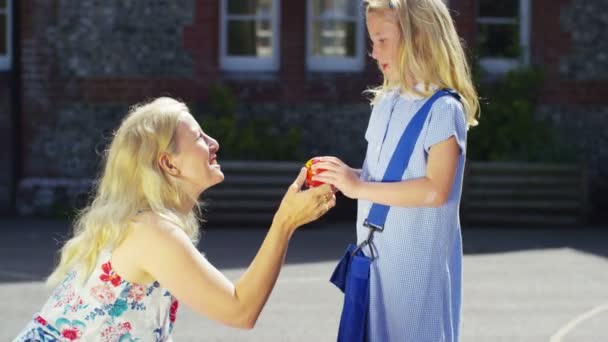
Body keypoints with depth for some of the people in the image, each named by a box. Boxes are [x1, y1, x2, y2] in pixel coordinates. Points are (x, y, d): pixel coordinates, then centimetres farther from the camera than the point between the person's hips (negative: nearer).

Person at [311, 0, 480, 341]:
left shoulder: (443, 110, -14)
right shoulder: (384, 104, 10)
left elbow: (435, 190, -22)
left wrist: (359, 188, -23)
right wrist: (344, 176, -2)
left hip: (419, 262, -7)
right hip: (377, 256, 8)